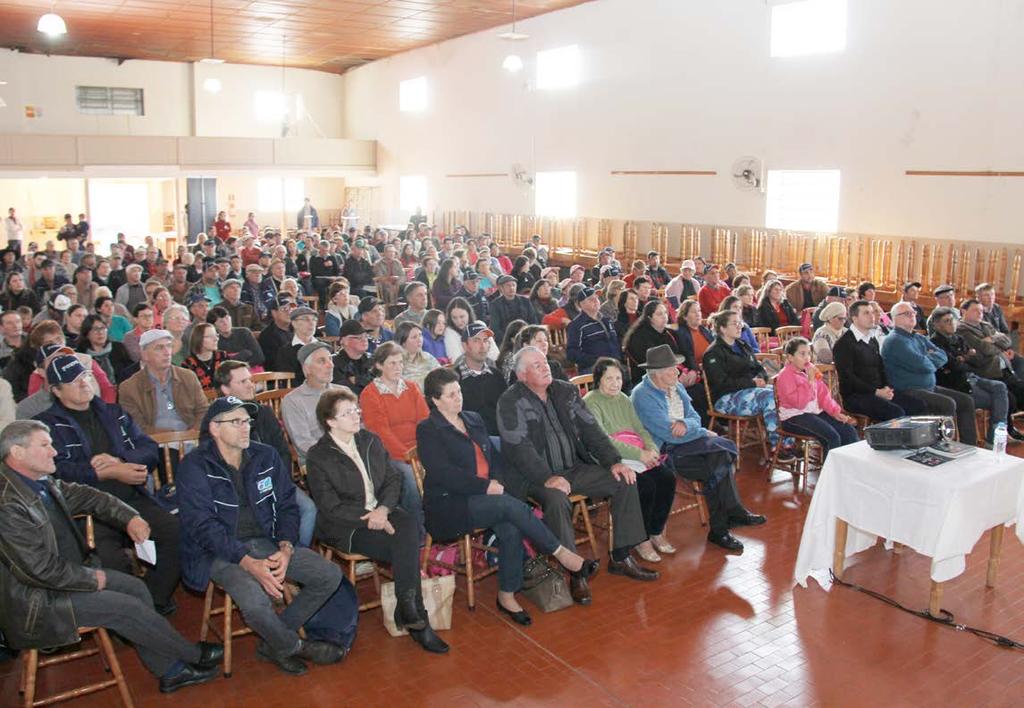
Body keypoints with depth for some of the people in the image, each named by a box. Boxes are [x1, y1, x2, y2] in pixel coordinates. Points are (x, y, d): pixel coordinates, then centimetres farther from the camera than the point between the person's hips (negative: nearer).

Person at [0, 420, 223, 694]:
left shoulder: (43, 482, 1)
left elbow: (87, 496, 11)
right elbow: (39, 568, -27)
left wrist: (130, 517, -7)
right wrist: (92, 579, -14)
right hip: (37, 600, -9)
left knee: (136, 587, 1)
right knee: (127, 607, -13)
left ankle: (169, 671, 8)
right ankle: (194, 655, 6)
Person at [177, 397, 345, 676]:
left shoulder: (266, 456, 6)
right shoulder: (195, 466, -10)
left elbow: (286, 505, 7)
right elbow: (203, 526, -17)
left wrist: (285, 547, -12)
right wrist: (248, 563, -28)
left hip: (266, 543, 6)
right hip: (219, 551, -5)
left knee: (330, 575, -9)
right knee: (255, 600, -33)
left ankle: (273, 643, 5)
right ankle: (293, 646, 0)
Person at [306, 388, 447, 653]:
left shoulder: (370, 441, 11)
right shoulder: (318, 457, -5)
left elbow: (393, 479, 7)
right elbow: (331, 507, -10)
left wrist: (383, 509, -12)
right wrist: (369, 518, -20)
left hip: (382, 511, 5)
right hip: (344, 527, -5)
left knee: (410, 525, -29)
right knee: (406, 548, -27)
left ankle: (407, 609, -22)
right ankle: (417, 621, -17)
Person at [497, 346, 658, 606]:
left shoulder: (566, 391, 10)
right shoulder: (510, 402, -8)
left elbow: (590, 429, 7)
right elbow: (519, 448, -19)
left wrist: (614, 461, -6)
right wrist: (547, 478, -31)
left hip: (576, 468, 6)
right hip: (537, 476, -6)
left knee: (625, 482, -8)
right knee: (556, 500, -36)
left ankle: (620, 557, 2)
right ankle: (575, 573, -23)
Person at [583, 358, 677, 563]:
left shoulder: (624, 400, 20)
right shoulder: (591, 403, -6)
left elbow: (640, 429, 17)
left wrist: (651, 449, -6)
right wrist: (640, 454, -20)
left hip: (638, 454, 7)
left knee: (667, 477, -15)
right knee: (645, 484, -27)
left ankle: (656, 532, 2)